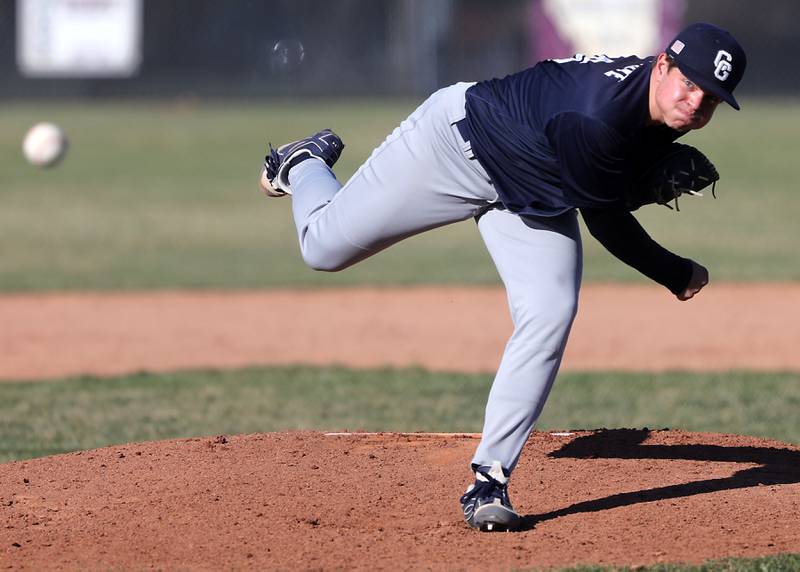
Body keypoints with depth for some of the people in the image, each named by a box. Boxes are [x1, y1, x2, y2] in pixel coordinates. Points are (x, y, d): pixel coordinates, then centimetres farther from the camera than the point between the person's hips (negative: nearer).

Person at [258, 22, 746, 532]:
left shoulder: (670, 110, -17)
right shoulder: (596, 118, -41)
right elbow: (606, 223, -26)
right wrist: (679, 276, -15)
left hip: (534, 197, 6)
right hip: (458, 140, -6)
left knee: (550, 315, -16)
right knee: (325, 247, 4)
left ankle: (490, 479, -9)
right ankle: (304, 165, 41)